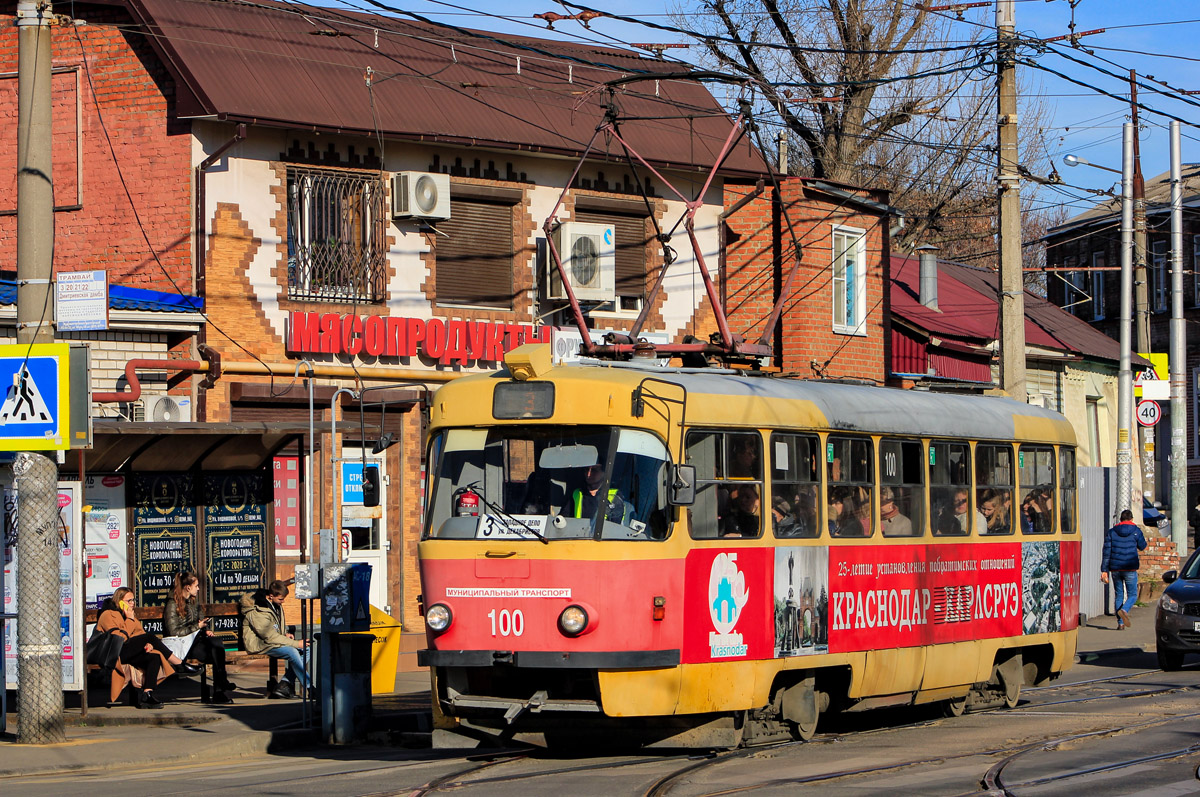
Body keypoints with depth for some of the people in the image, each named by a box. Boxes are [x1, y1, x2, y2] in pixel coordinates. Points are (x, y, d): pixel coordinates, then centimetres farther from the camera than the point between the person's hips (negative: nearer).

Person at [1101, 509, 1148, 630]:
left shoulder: (1111, 532, 5)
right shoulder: (1136, 531, -1)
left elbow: (1106, 552, 1)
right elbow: (1142, 547, 13)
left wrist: (1104, 570, 1)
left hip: (1115, 569, 2)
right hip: (1130, 569, -2)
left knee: (1118, 595, 11)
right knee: (1132, 594, 6)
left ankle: (1120, 623, 7)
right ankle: (1124, 610, -25)